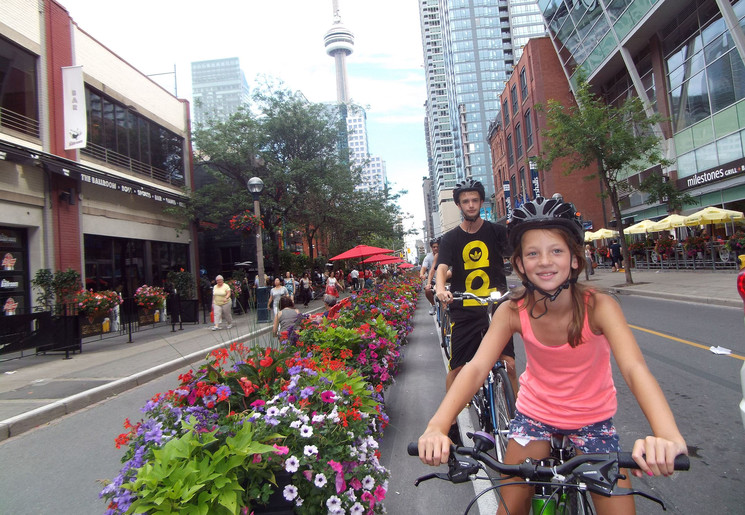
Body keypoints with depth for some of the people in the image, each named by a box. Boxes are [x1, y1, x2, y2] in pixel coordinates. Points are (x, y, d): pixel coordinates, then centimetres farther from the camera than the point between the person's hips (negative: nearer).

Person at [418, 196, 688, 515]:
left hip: (592, 419, 0)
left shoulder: (598, 306, -25)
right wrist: (437, 427, -48)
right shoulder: (513, 312, -22)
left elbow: (634, 369, -38)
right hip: (534, 415, 1)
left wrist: (668, 435, -58)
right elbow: (476, 368, -32)